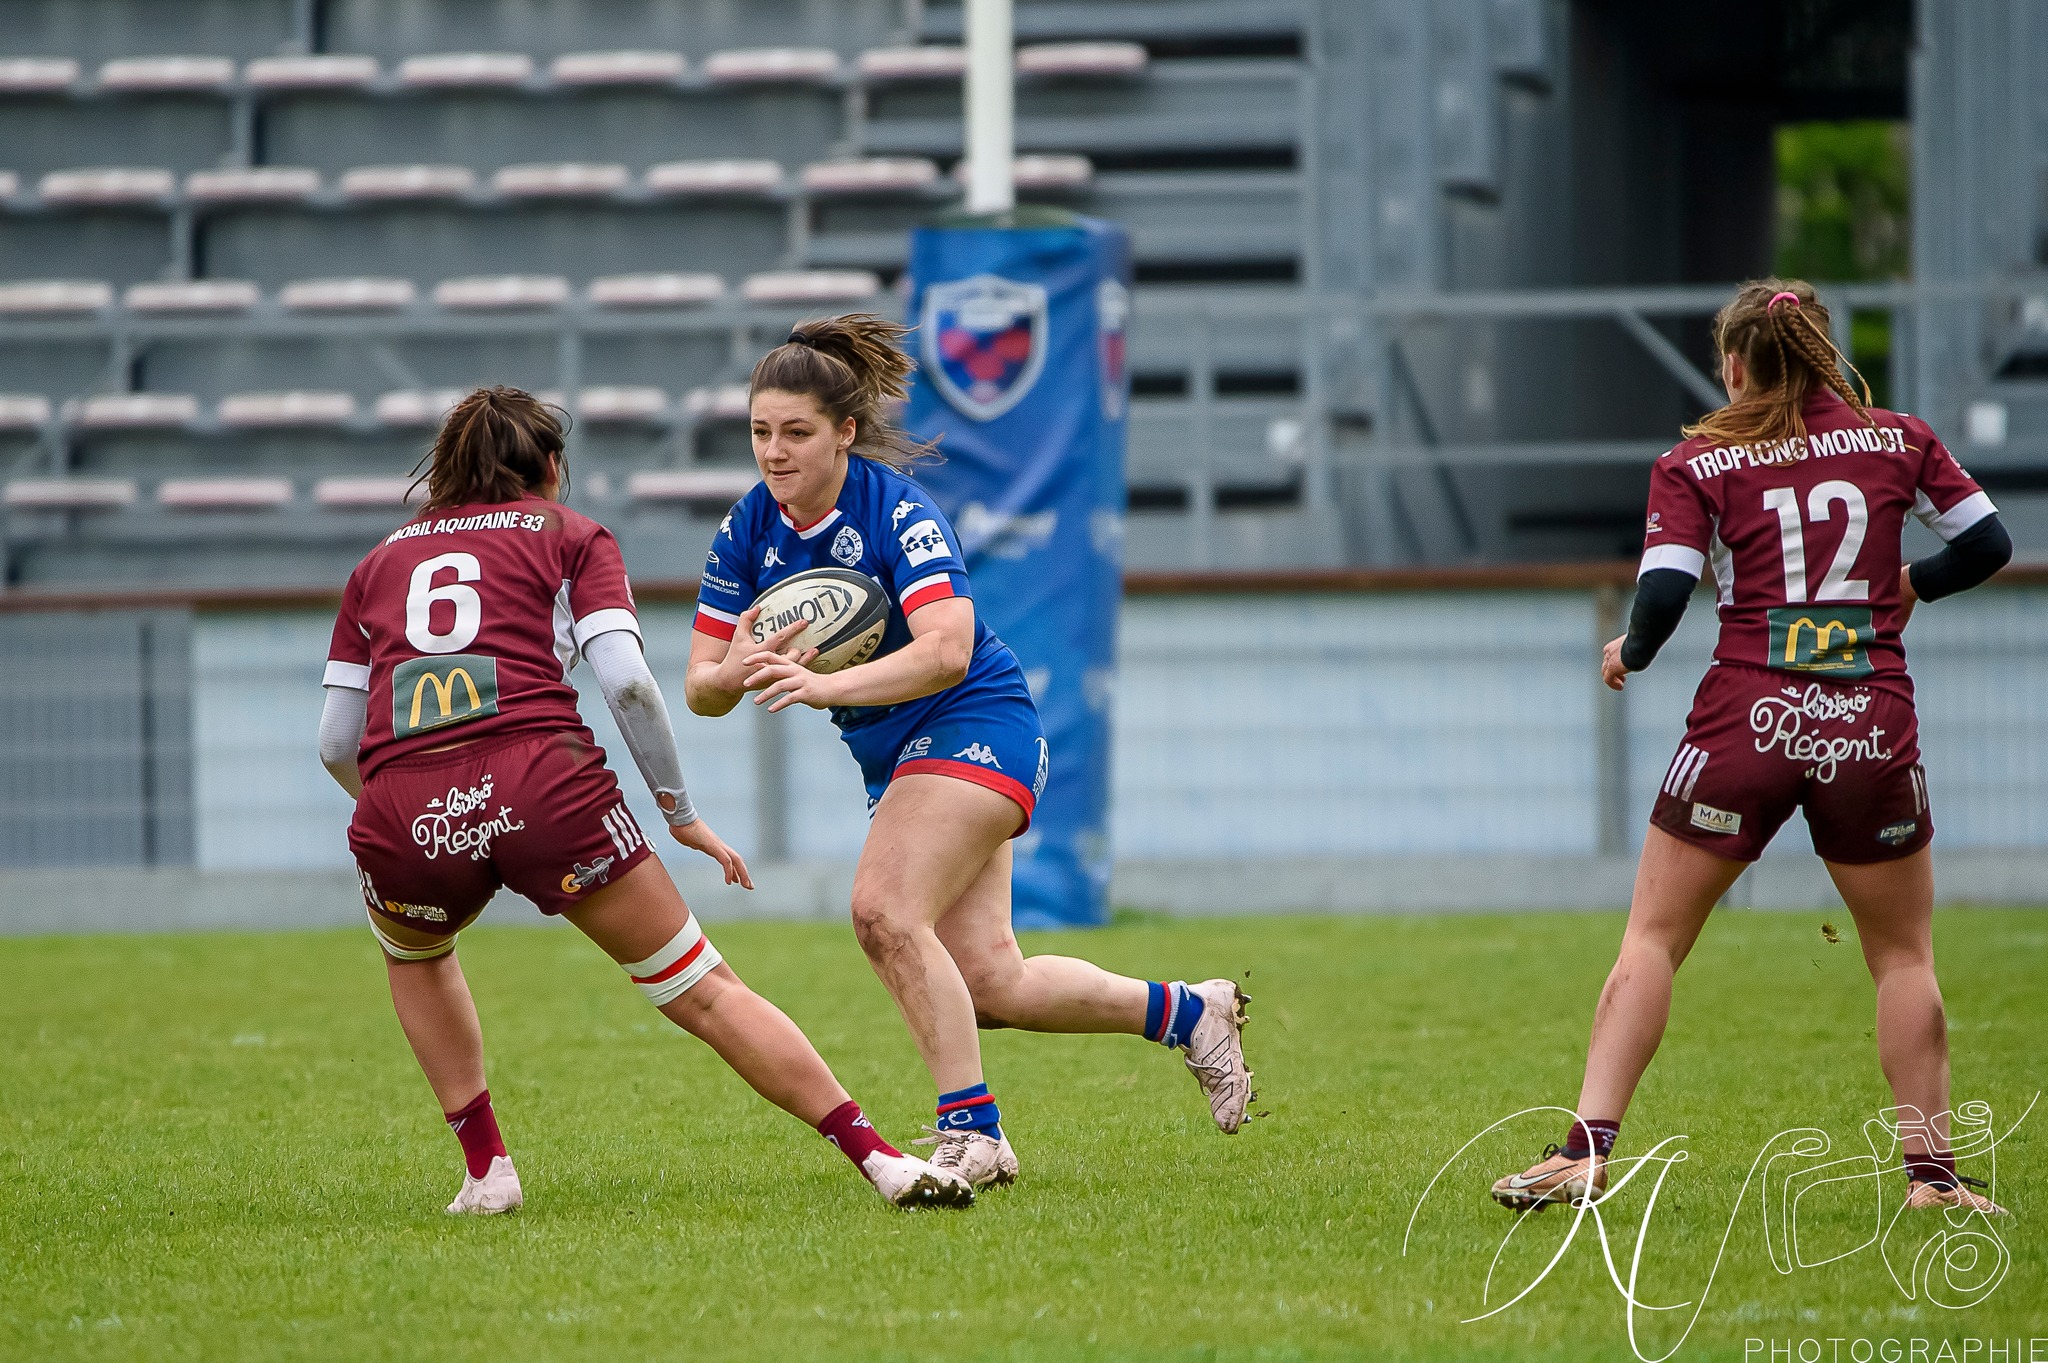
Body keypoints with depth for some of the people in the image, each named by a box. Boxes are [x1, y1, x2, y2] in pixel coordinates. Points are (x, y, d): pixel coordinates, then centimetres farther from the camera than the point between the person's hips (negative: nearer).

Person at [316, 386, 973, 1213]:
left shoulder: (378, 564, 27)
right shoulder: (569, 537, 20)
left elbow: (336, 742, 22)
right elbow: (626, 681, 3)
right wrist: (681, 813, 13)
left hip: (402, 807, 2)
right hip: (543, 785, -2)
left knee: (413, 955, 36)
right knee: (702, 992, 7)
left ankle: (485, 1169, 25)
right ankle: (880, 1161, -1)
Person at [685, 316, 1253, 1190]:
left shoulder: (896, 509, -20)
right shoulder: (750, 528, -2)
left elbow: (947, 650, -33)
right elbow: (701, 687, -3)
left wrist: (827, 685, -45)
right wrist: (734, 673, -28)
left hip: (974, 725, -7)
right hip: (895, 757, 7)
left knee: (885, 912, -26)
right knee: (988, 984, 2)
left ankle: (971, 1132, -19)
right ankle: (1186, 1012, 22)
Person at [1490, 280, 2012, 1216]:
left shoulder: (1697, 465, 2)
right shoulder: (1897, 441, 7)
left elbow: (1664, 593, -9)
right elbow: (1987, 543, 9)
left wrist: (1630, 653, 11)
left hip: (1747, 721, -1)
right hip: (1873, 725, 1)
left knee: (1653, 936, 6)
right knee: (1904, 956, 13)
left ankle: (1587, 1148, -3)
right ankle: (1931, 1171, 10)